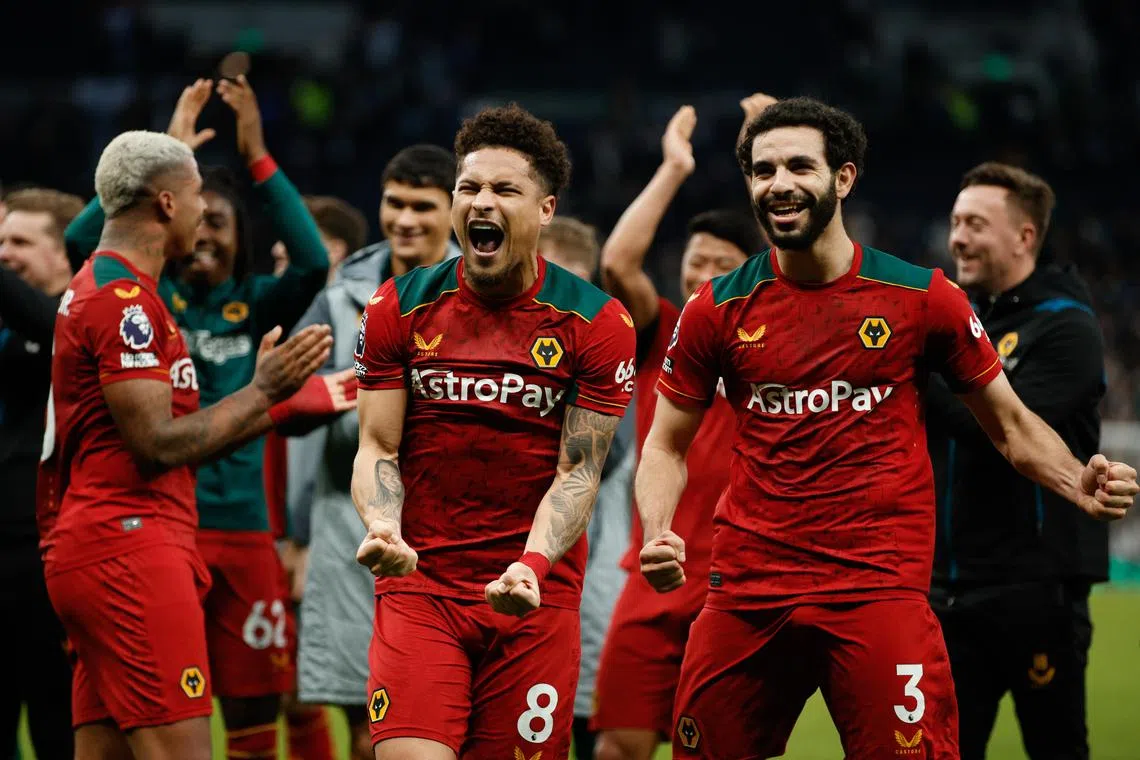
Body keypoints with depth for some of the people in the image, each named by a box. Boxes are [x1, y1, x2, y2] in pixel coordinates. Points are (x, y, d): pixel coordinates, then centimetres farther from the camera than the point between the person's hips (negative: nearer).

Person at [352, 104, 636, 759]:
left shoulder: (598, 323, -2)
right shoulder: (399, 309, 3)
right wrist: (383, 529, -18)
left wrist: (531, 565, -21)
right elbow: (379, 449, 3)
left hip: (537, 601, 0)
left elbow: (578, 472, -4)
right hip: (419, 583, 0)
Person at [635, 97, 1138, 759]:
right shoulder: (718, 310, 5)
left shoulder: (921, 298, 0)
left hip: (879, 587, -3)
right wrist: (658, 535, -8)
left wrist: (1082, 486, -10)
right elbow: (668, 445, 12)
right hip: (746, 595, 3)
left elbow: (1010, 425, 9)